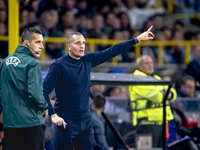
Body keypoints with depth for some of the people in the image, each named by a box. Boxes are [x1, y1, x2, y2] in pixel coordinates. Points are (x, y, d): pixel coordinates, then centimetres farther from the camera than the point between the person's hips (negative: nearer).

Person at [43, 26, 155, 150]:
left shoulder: (88, 60, 7)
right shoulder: (59, 65, -10)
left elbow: (112, 51, 12)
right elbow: (44, 91, -12)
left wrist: (138, 39, 13)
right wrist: (53, 115, -20)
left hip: (85, 120, 6)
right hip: (66, 121, -6)